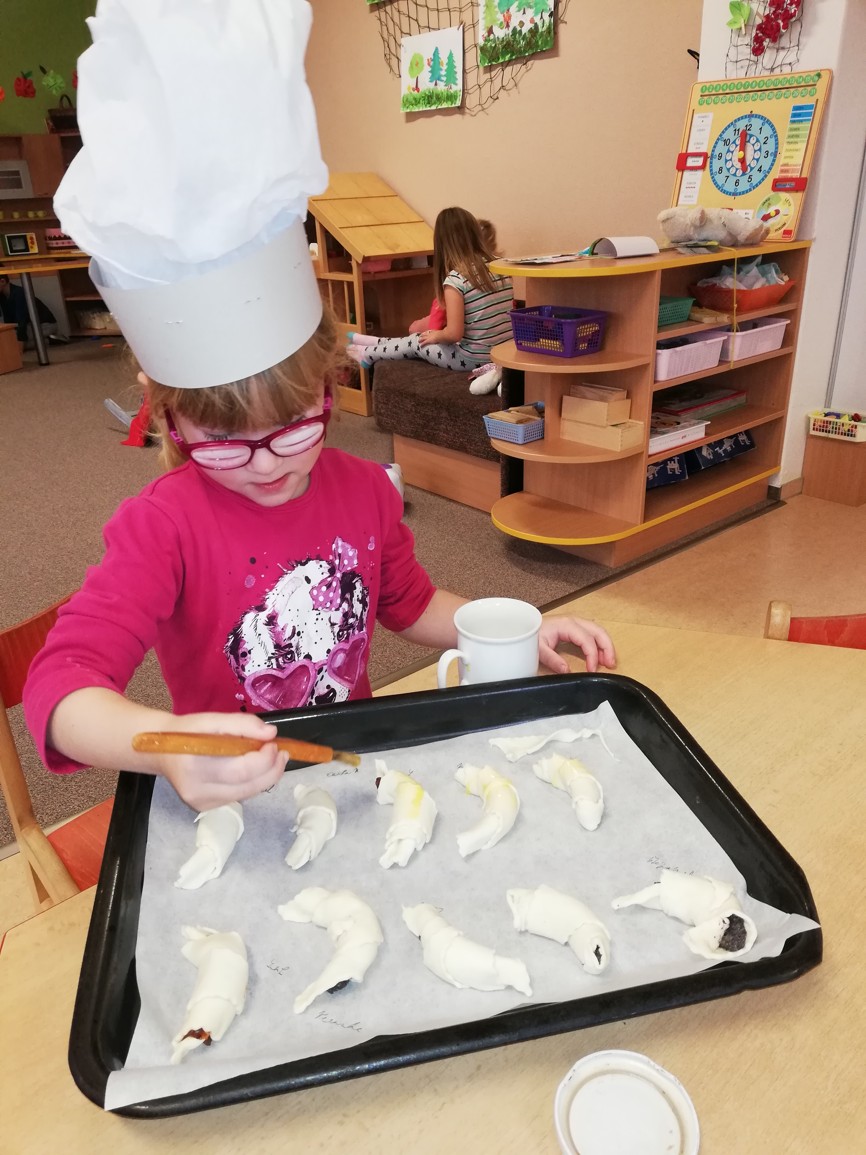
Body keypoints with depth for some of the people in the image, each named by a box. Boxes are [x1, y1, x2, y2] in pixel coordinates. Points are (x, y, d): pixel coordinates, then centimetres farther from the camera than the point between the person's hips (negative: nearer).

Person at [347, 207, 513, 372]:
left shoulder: (455, 279, -18)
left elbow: (453, 333, -21)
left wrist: (436, 336, 1)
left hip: (472, 359, -6)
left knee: (417, 342, 20)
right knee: (423, 337, 26)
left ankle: (368, 354, 43)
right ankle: (377, 343, 46)